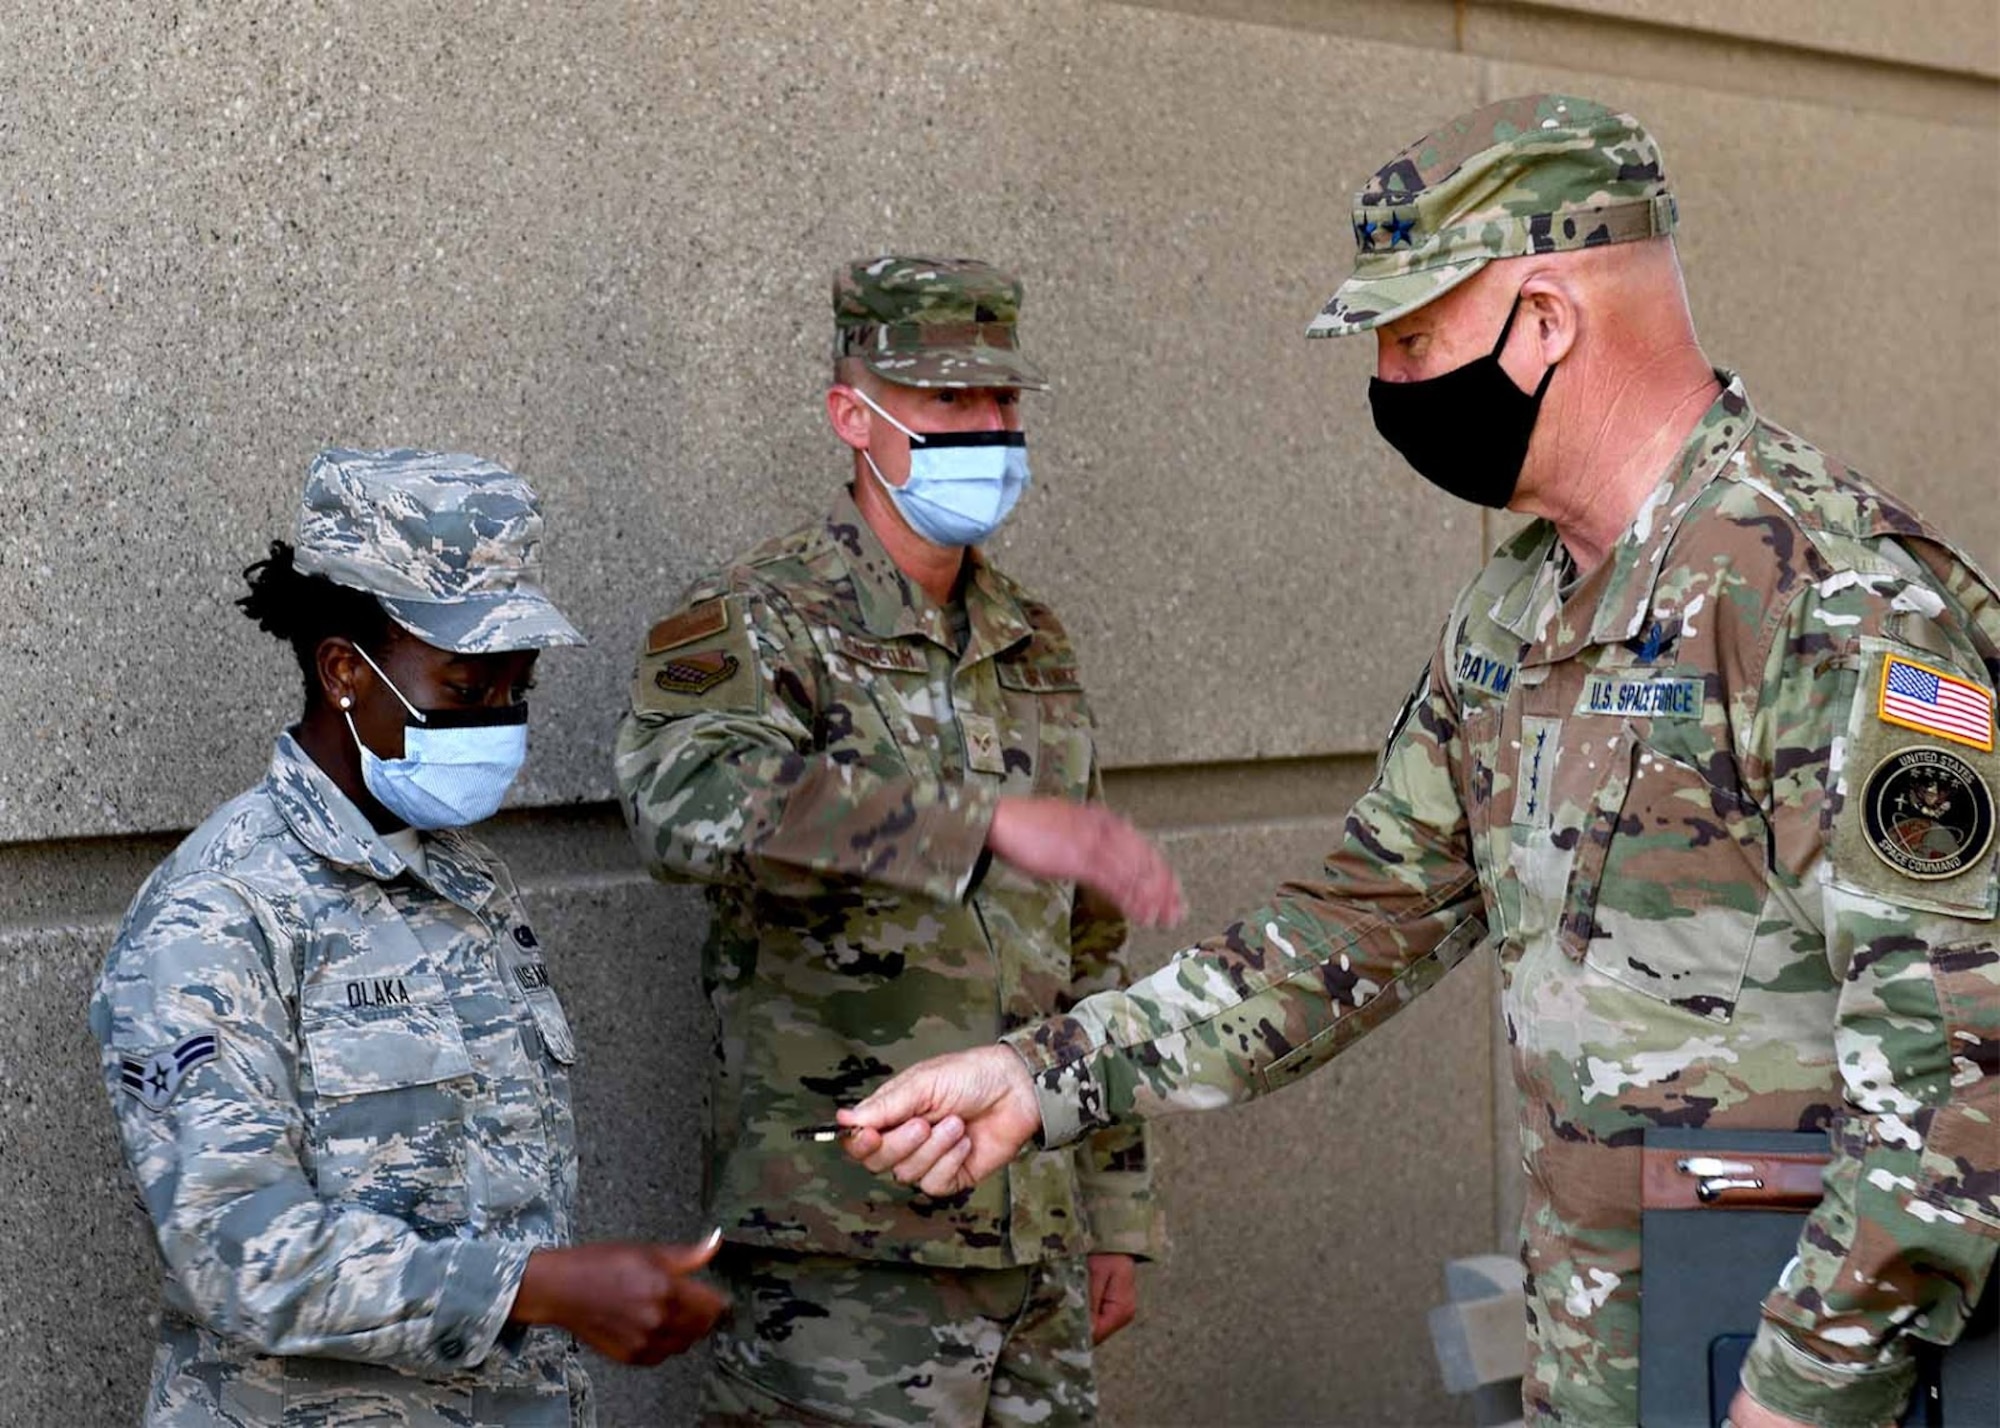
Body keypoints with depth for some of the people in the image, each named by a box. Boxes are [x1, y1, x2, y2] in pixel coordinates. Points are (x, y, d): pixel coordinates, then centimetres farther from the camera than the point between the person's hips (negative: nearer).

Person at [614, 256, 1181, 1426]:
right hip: (843, 1260, -6)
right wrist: (993, 820, -39)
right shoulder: (759, 624, -7)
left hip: (1037, 1247, 6)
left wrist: (1116, 1214, 17)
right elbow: (687, 798, -31)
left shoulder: (1036, 647, 15)